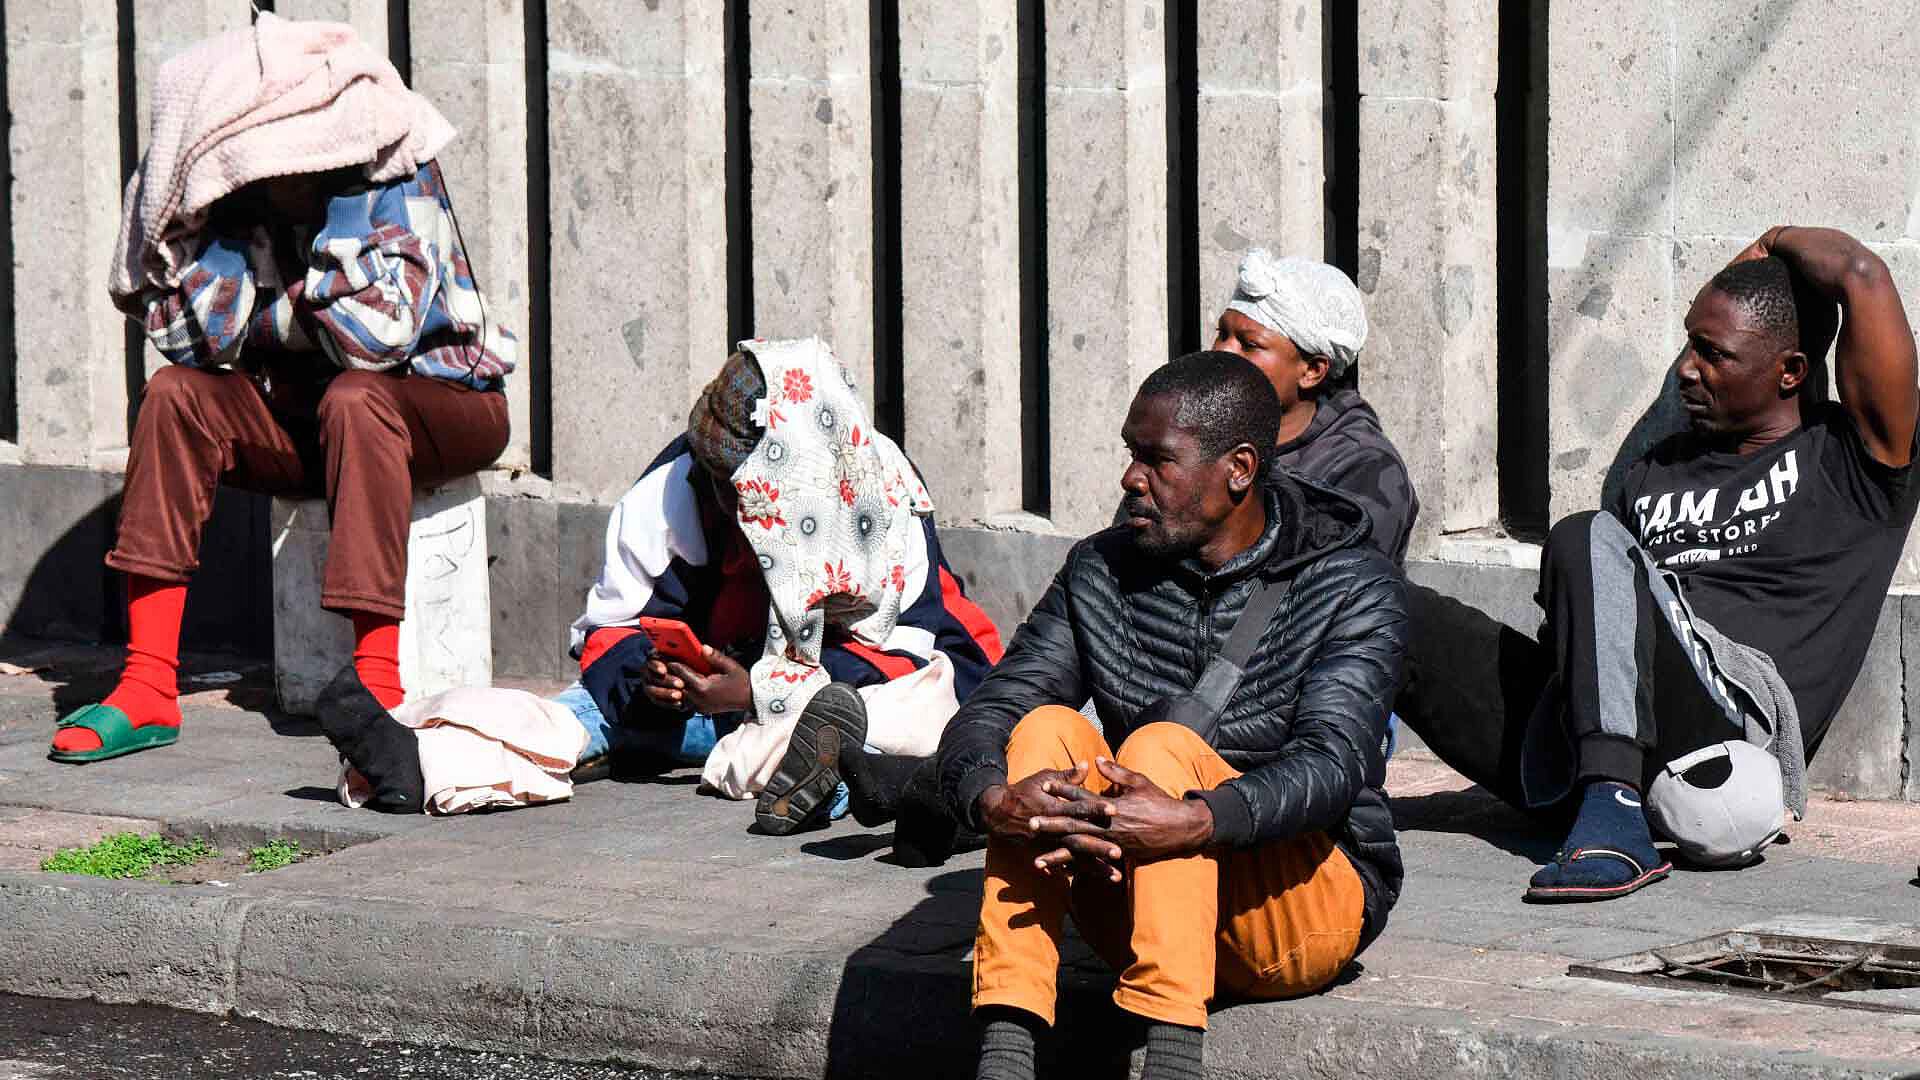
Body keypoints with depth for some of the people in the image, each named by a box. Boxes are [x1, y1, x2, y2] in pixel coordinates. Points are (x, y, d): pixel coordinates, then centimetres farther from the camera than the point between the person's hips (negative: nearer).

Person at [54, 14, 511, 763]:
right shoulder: (237, 195, -7)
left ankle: (378, 684, -38)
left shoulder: (399, 177, -20)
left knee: (354, 398, -36)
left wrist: (342, 194, -26)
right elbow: (192, 339, -14)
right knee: (175, 396, -19)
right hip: (308, 412, 5)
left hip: (443, 401, -5)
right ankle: (147, 688, -23)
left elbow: (374, 338, -31)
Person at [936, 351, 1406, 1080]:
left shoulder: (1351, 587, -8)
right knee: (1045, 729, -22)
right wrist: (994, 799, -31)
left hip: (1308, 905, -4)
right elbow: (984, 716, -5)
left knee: (1163, 742, -29)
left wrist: (1193, 822, -43)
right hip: (1135, 906, 4)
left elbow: (1333, 770, -24)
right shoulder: (1102, 573, 5)